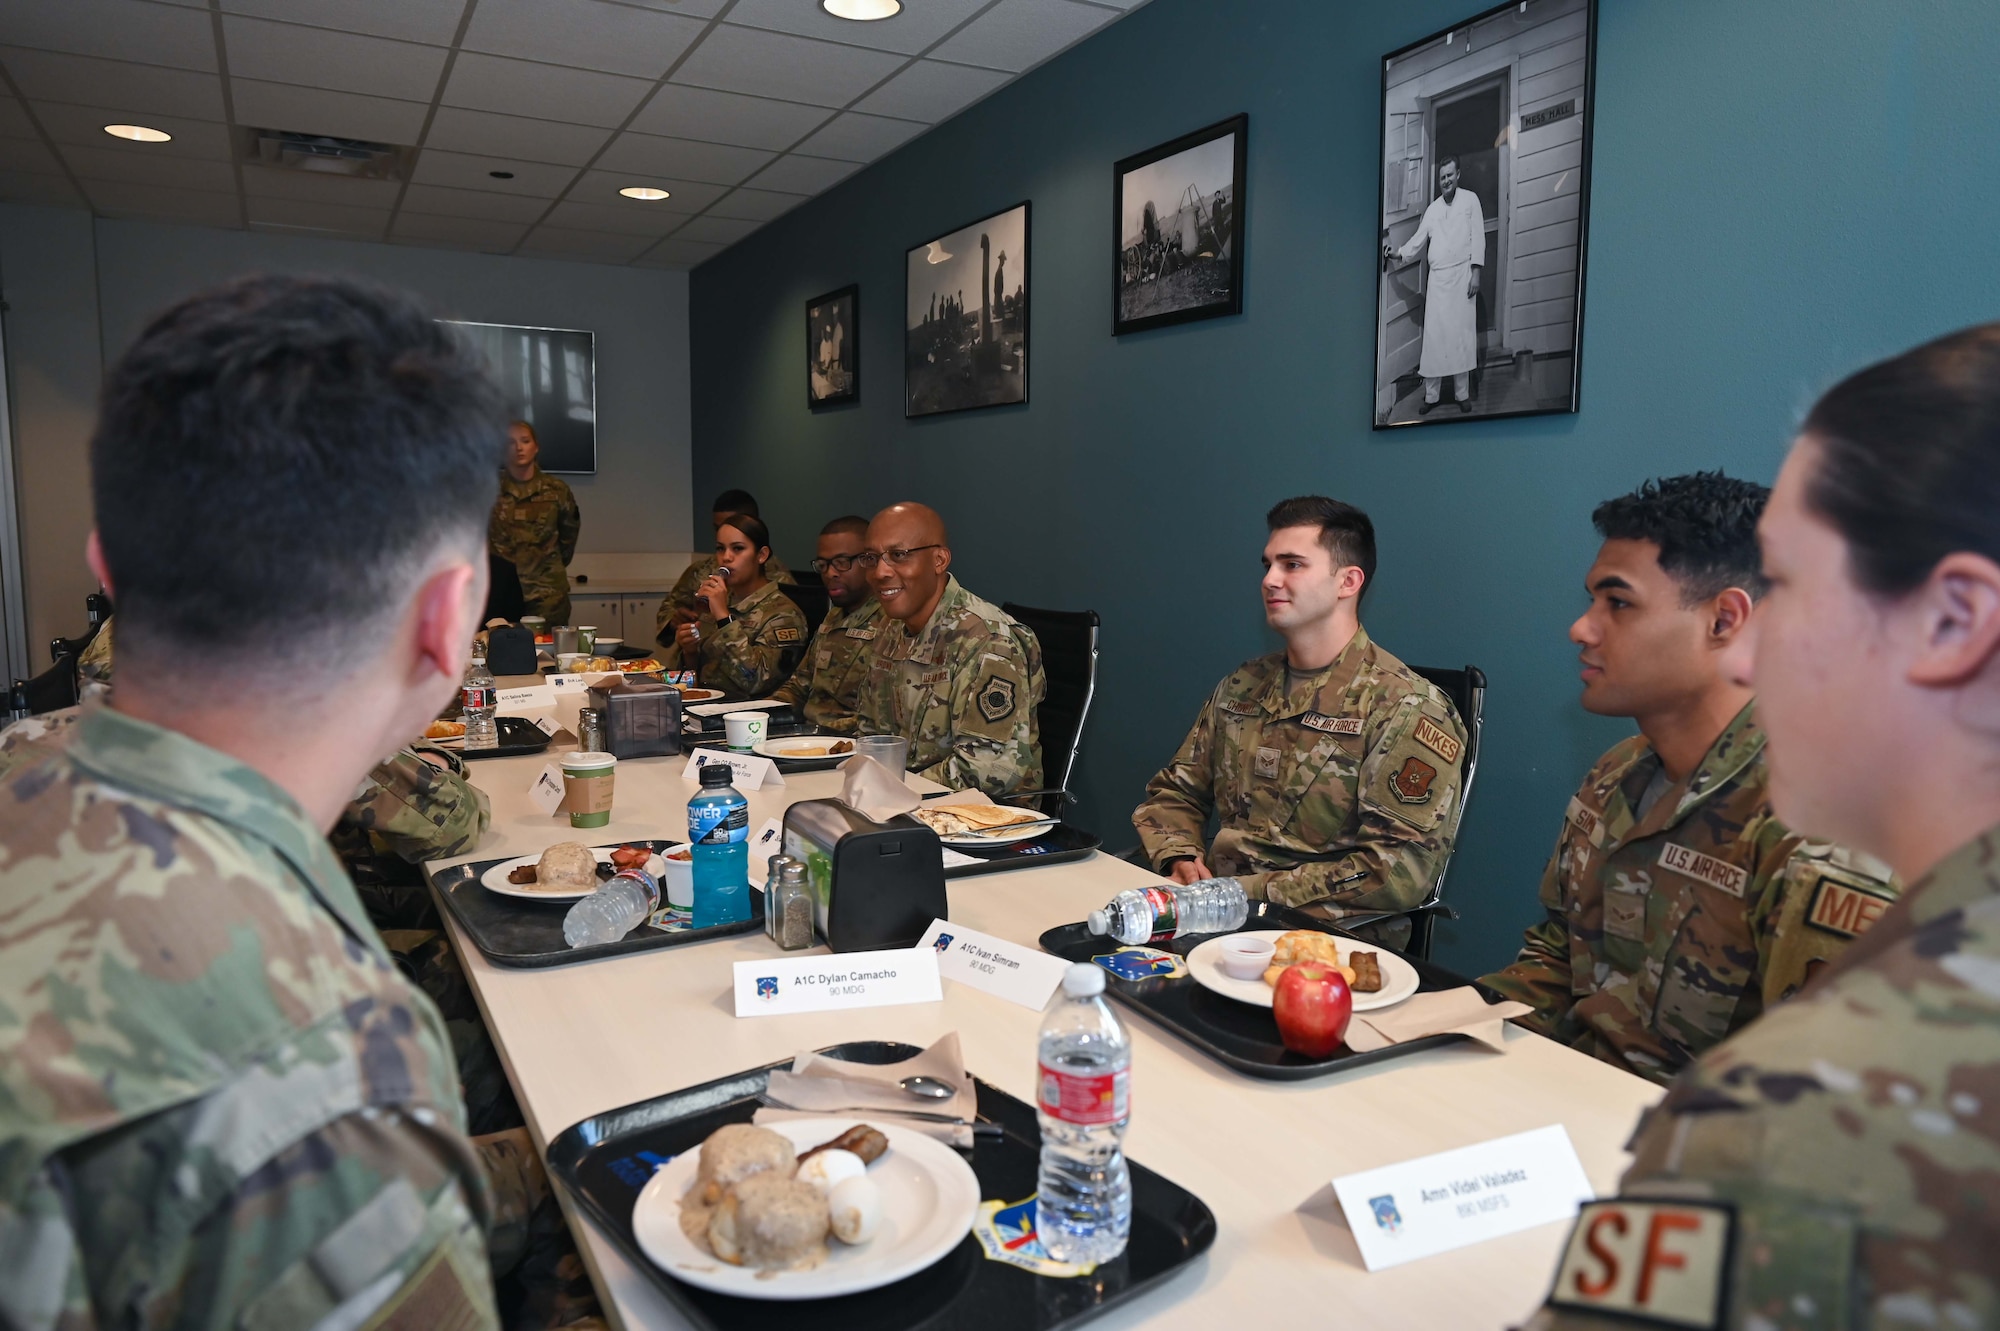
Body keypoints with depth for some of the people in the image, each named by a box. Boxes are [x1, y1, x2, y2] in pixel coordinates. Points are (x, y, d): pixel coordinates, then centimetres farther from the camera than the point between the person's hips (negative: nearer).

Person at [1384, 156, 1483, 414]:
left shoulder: (1470, 199, 3)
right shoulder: (1432, 208, 14)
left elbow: (1477, 238, -2)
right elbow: (1418, 240, 12)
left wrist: (1476, 273, -10)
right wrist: (1398, 254, -4)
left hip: (1462, 277, -3)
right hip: (1437, 279, 3)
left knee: (1461, 335, -2)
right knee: (1433, 337, -1)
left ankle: (1462, 394, 5)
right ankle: (1431, 396, 4)